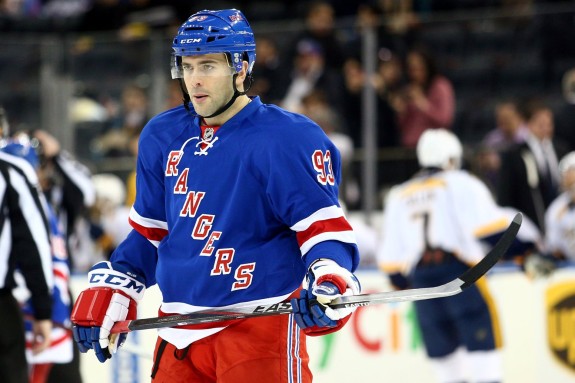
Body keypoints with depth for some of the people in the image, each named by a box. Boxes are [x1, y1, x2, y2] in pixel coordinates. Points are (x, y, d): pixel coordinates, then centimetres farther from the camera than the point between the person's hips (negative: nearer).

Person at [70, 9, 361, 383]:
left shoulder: (287, 140, -10)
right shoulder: (163, 138, 10)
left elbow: (324, 226, -11)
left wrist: (329, 282, -29)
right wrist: (110, 292, 12)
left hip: (259, 327, -7)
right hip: (180, 334, 7)